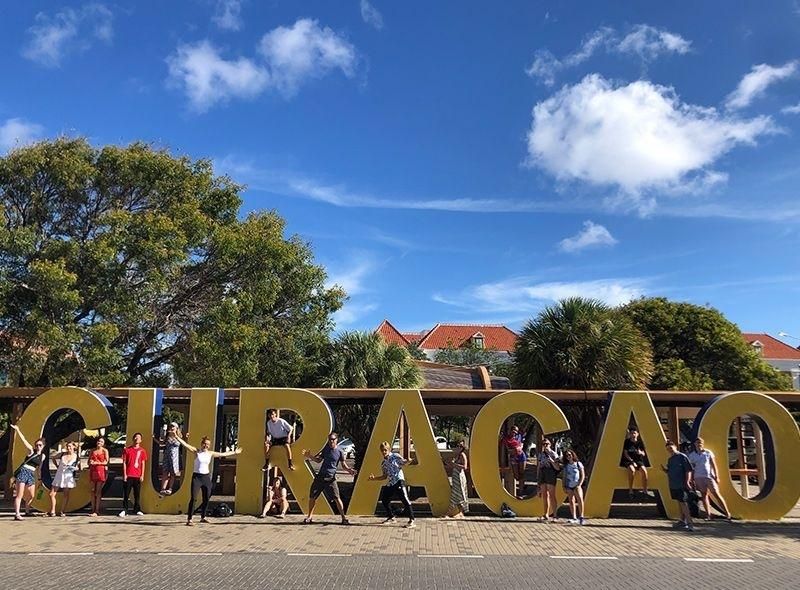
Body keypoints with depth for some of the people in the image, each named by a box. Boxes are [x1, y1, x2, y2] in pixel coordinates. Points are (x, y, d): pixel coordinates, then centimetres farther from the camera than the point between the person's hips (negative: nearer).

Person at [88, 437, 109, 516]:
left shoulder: (105, 450, 3)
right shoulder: (93, 450, 17)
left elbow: (106, 462, -5)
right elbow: (89, 461, 19)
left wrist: (96, 463, -12)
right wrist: (90, 462, -3)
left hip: (101, 471, -5)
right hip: (93, 471, 5)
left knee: (98, 491, -7)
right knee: (93, 490, 3)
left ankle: (97, 511, -7)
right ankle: (93, 510, 6)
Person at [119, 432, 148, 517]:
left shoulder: (142, 451, 7)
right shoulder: (127, 449, 5)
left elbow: (143, 464, 7)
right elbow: (124, 462, 3)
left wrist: (142, 475, 1)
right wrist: (124, 474, -4)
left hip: (138, 476, 1)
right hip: (128, 475, -1)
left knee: (137, 494, 6)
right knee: (126, 494, -3)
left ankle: (137, 510, 14)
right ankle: (124, 510, 3)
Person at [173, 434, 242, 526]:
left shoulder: (211, 453, 7)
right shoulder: (196, 451, -4)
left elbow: (223, 454, 17)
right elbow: (185, 445, -13)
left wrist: (234, 452, 23)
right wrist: (177, 437, -23)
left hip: (206, 477, 4)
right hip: (196, 477, -4)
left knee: (206, 499, 10)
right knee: (193, 498, -12)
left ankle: (203, 517, 28)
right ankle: (189, 519, -10)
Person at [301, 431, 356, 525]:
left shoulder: (340, 451, -3)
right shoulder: (326, 448, 7)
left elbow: (343, 465, 3)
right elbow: (319, 460, 16)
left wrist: (349, 470, -17)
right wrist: (309, 456, 1)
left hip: (330, 478, -4)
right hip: (320, 476, 4)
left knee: (337, 498, -10)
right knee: (312, 497, 5)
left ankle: (344, 518, 0)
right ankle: (310, 517, 21)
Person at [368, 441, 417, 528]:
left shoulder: (395, 456, 0)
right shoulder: (383, 463, 17)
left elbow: (404, 462, -7)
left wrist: (409, 461, -29)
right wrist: (374, 478, 14)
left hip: (399, 481, -8)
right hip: (390, 484, 8)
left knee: (405, 500, -14)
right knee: (384, 500, 14)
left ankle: (411, 520, -12)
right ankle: (391, 517, 34)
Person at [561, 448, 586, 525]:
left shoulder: (578, 464, 1)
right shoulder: (566, 466, 9)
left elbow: (582, 476, 0)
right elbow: (564, 477, 13)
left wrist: (579, 485, -9)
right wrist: (564, 486, 5)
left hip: (577, 486, -3)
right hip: (569, 486, 3)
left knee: (580, 499, -22)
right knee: (571, 501, 2)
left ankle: (581, 517, -18)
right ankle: (574, 518, 7)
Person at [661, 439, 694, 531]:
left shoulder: (682, 457, -10)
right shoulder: (670, 459, 14)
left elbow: (688, 470, -13)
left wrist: (687, 481, -20)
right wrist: (664, 470, 1)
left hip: (682, 485, -8)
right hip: (673, 485, 8)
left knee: (683, 503, -10)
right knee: (679, 503, 15)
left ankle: (690, 523, -10)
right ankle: (683, 521, 23)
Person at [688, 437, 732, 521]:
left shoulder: (708, 453, 0)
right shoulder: (691, 455, 3)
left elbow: (714, 465, 1)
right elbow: (691, 468, 6)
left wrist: (716, 477, -4)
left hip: (709, 476, -2)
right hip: (699, 477, 2)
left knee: (716, 494, -4)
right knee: (704, 494, 4)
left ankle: (727, 513, 2)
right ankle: (708, 514, 7)